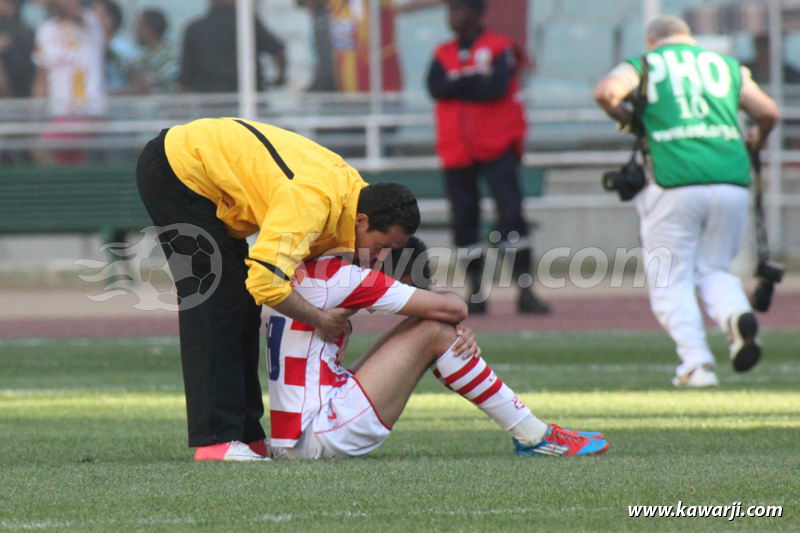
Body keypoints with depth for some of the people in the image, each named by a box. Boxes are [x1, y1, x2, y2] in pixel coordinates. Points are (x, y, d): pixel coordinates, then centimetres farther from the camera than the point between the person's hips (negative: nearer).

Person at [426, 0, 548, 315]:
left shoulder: (499, 48, -1)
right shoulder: (444, 54, 12)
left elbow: (497, 87, -17)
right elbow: (436, 88, -6)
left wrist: (458, 85, -9)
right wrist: (477, 80, -12)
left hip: (497, 147, -4)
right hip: (456, 149, 4)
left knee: (511, 212, -11)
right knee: (464, 220, 4)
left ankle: (525, 292, -10)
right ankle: (475, 294, 12)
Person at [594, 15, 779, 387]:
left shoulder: (643, 65, 13)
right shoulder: (728, 66, 20)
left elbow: (606, 92, -7)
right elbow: (768, 113, 13)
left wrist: (627, 120, 13)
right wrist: (754, 144, 34)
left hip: (675, 183, -3)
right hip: (732, 182, 3)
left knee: (671, 281, 7)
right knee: (714, 269, 17)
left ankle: (696, 361, -10)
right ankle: (737, 314, -15)